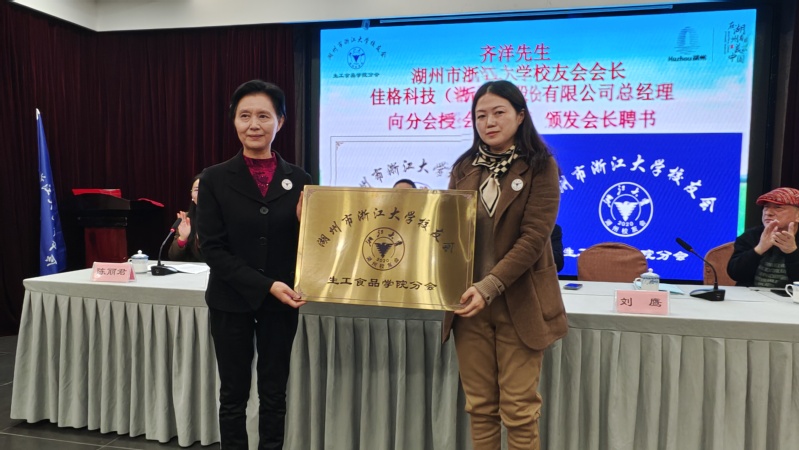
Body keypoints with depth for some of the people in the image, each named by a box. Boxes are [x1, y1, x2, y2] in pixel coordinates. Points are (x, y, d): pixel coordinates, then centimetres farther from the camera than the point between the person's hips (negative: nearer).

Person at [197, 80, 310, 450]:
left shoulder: (299, 180, -1)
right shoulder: (215, 179, -4)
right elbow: (212, 249, -9)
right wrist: (265, 286, -18)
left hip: (281, 303, 1)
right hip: (231, 302, -1)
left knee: (274, 393, 14)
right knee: (234, 394, 13)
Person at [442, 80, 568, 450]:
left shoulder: (540, 167, -5)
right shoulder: (464, 168, 8)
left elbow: (533, 238, -14)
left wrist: (488, 287, -22)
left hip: (519, 304, -4)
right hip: (469, 301, 4)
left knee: (518, 409, 6)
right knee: (480, 406, 12)